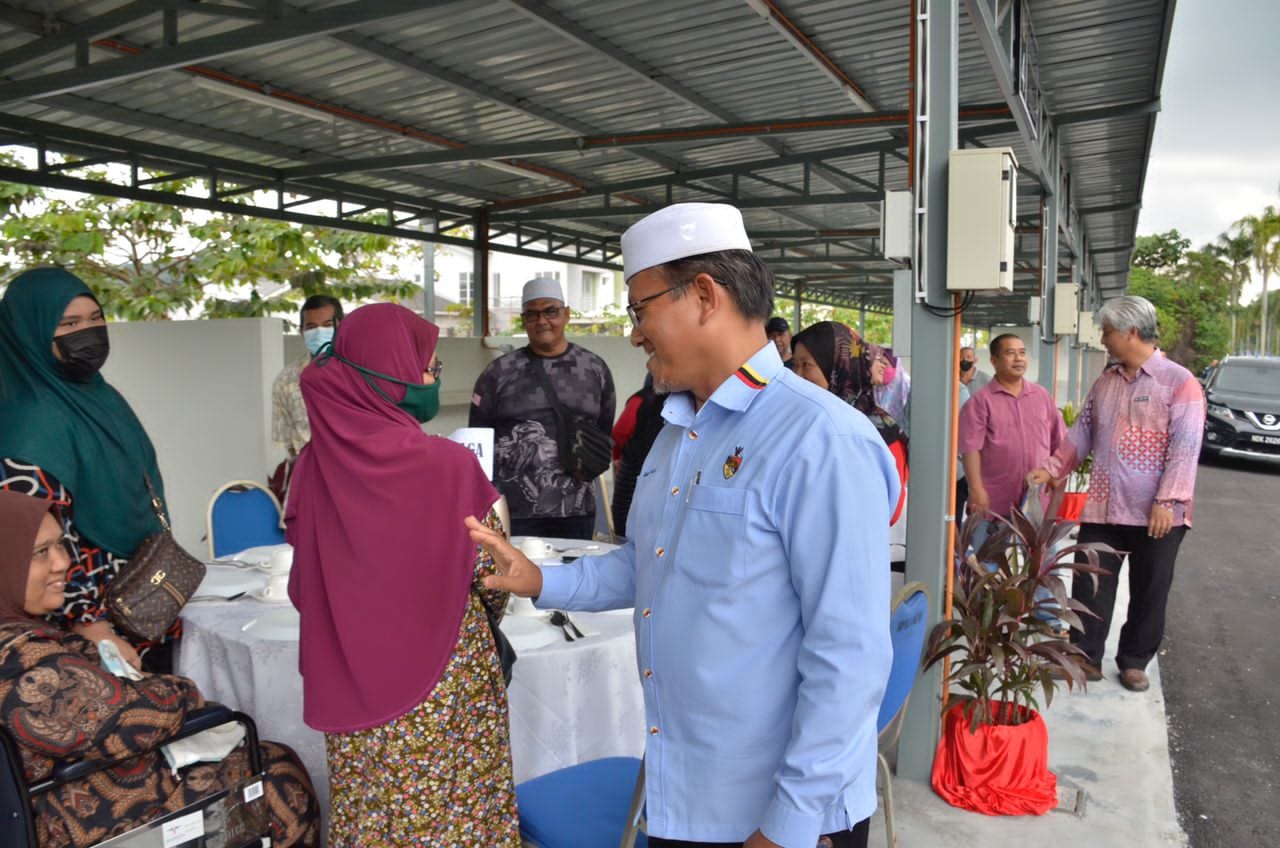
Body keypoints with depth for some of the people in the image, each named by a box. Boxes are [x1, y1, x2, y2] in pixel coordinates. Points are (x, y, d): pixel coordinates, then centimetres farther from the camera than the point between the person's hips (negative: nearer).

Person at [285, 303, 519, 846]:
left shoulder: (317, 462, -7)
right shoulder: (448, 464, -19)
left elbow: (303, 585, 4)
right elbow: (494, 581, -9)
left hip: (350, 681, 4)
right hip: (443, 683, -4)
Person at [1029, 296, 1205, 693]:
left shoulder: (1179, 382, -7)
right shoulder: (1104, 384, 10)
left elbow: (1185, 448, -13)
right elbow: (1082, 433, 16)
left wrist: (1167, 501, -19)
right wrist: (1052, 468, 4)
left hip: (1156, 514, -4)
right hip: (1102, 507, 5)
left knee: (1149, 591, 9)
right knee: (1090, 586, 4)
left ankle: (1134, 662, 24)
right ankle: (1086, 657, 16)